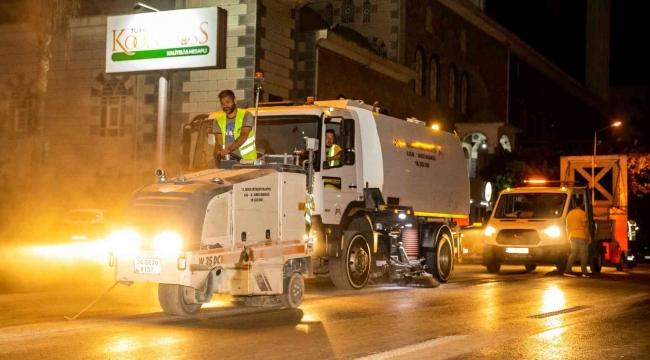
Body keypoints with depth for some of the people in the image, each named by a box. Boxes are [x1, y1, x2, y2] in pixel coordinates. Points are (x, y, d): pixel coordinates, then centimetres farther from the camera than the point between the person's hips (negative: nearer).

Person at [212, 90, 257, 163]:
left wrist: (228, 150, -30)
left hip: (247, 160, -3)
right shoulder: (219, 120, 12)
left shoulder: (246, 115, 0)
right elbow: (218, 144, 3)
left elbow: (243, 136, -15)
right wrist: (217, 157, -19)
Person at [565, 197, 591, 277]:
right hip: (582, 236, -6)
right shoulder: (582, 213, -9)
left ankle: (567, 270, 1)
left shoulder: (570, 213, 10)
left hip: (573, 236, 6)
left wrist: (569, 236, 22)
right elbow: (585, 226, -12)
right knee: (583, 254, -1)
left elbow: (567, 227, 14)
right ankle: (584, 272, -3)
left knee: (573, 253, 9)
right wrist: (589, 236, -6)